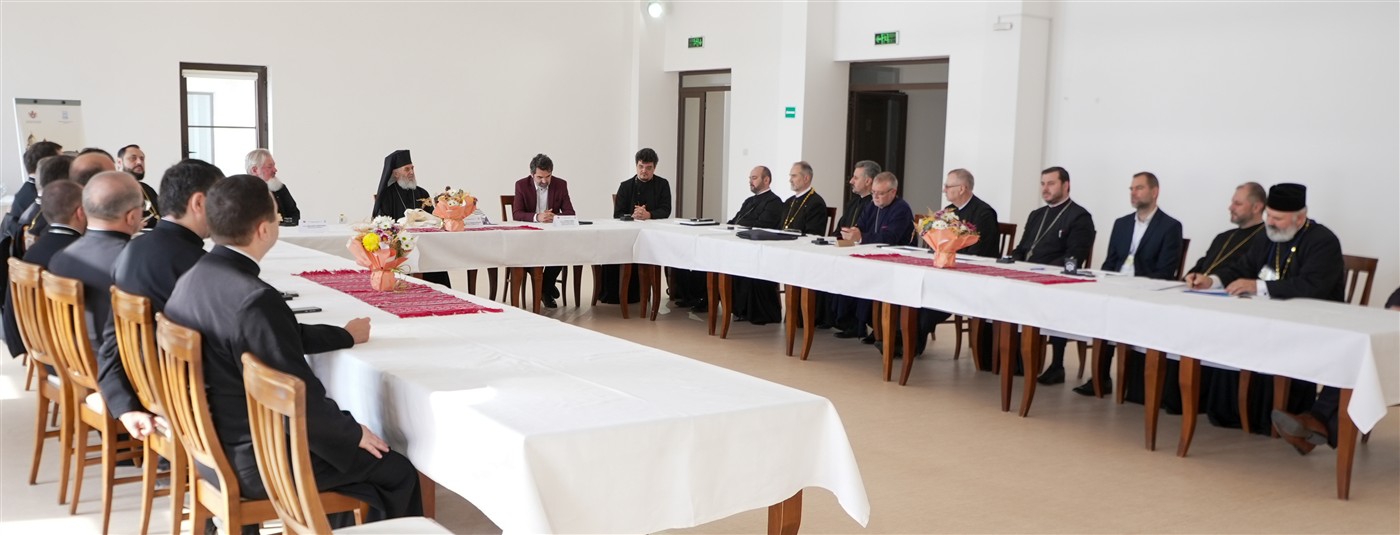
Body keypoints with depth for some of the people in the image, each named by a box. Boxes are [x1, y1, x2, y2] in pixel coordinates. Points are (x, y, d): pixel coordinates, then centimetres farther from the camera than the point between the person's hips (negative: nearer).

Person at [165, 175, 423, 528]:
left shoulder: (193, 279, -1)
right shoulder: (256, 300, -30)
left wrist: (345, 337, 23)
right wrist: (354, 433, -8)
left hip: (212, 446, 9)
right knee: (398, 472, 6)